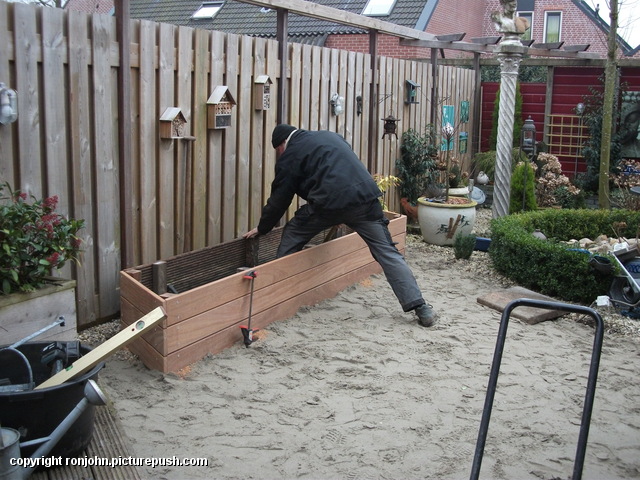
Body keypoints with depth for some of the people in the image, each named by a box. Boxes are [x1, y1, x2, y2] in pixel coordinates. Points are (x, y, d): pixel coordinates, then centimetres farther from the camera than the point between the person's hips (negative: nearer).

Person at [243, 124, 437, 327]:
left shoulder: (290, 155, 14)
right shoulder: (329, 135, 31)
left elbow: (279, 198, 17)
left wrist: (262, 228, 31)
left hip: (328, 202, -5)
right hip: (365, 195, 5)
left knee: (291, 236, 18)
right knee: (387, 252, 7)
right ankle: (420, 308, 1)